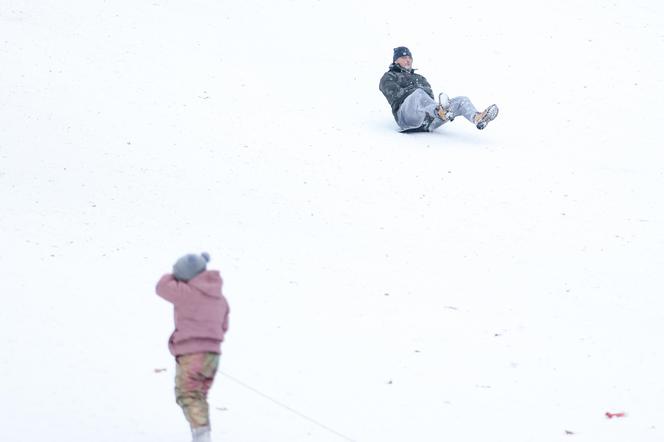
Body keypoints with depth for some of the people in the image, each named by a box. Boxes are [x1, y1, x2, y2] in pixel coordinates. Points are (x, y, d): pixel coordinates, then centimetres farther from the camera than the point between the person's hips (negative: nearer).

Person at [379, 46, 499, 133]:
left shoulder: (419, 78, 40)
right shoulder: (389, 77, 25)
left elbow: (430, 94, 19)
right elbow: (395, 94, 1)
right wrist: (414, 89, 2)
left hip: (427, 120, 6)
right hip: (406, 116, -6)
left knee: (462, 100, -15)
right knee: (419, 94, -39)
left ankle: (477, 118, -51)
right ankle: (439, 112, -73)